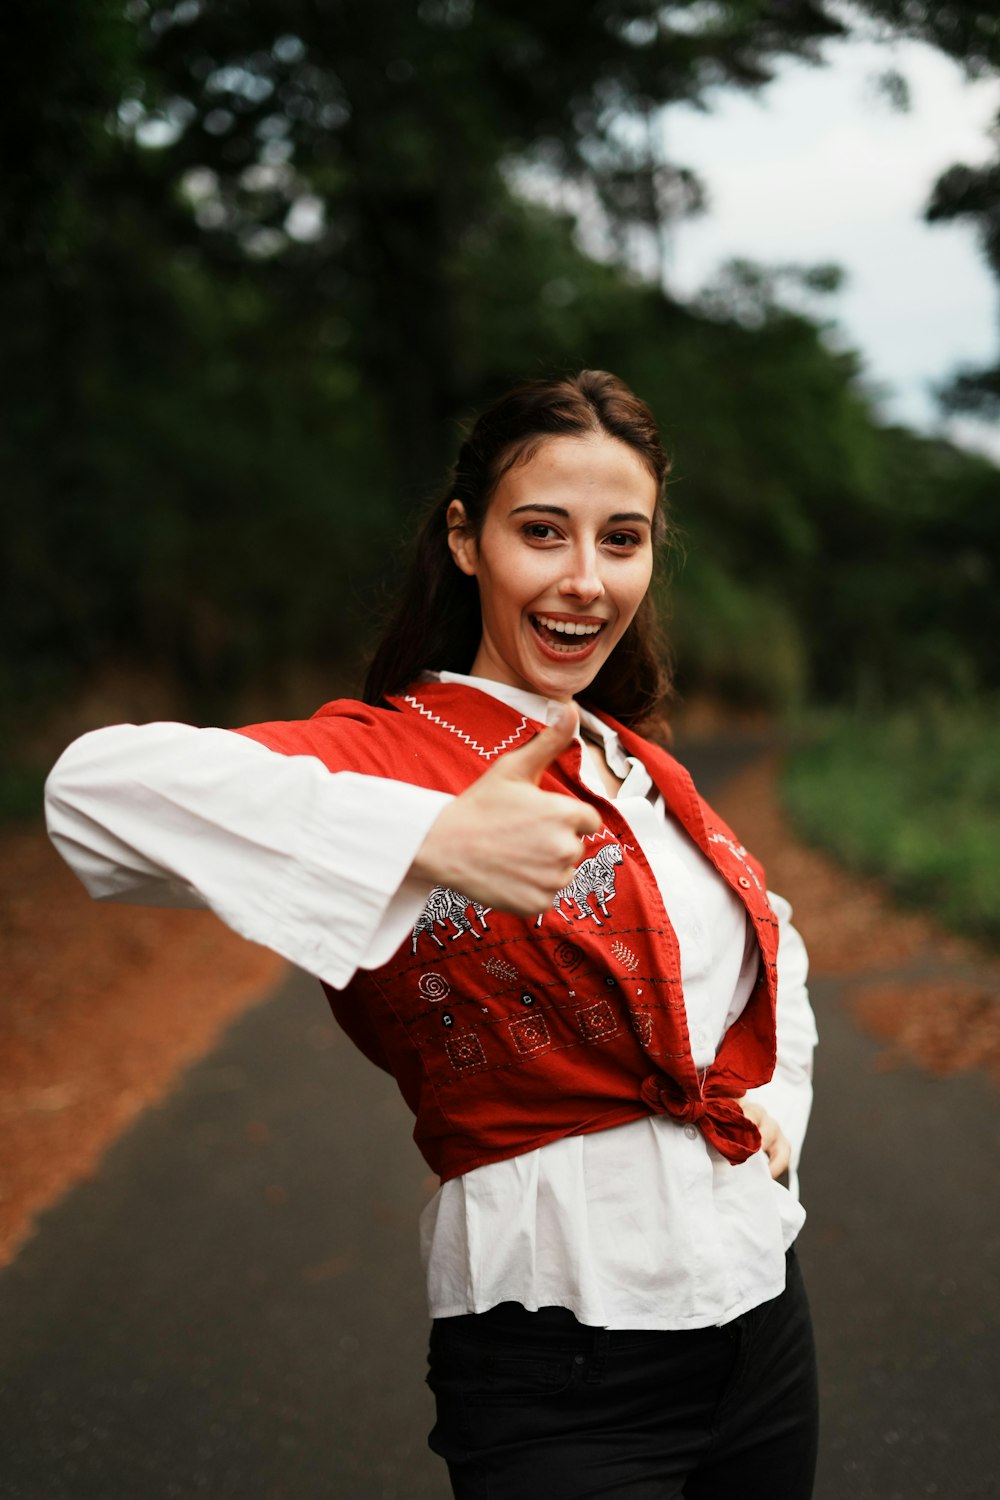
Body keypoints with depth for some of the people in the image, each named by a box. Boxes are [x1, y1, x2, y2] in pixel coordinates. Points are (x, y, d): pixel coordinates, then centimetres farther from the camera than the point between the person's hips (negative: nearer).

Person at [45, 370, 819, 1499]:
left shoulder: (643, 770, 10)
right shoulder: (391, 753, -13)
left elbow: (765, 938, 28)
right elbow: (95, 786, -32)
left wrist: (778, 1094, 10)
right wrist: (436, 838, -37)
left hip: (763, 1310, 7)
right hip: (561, 1374, -7)